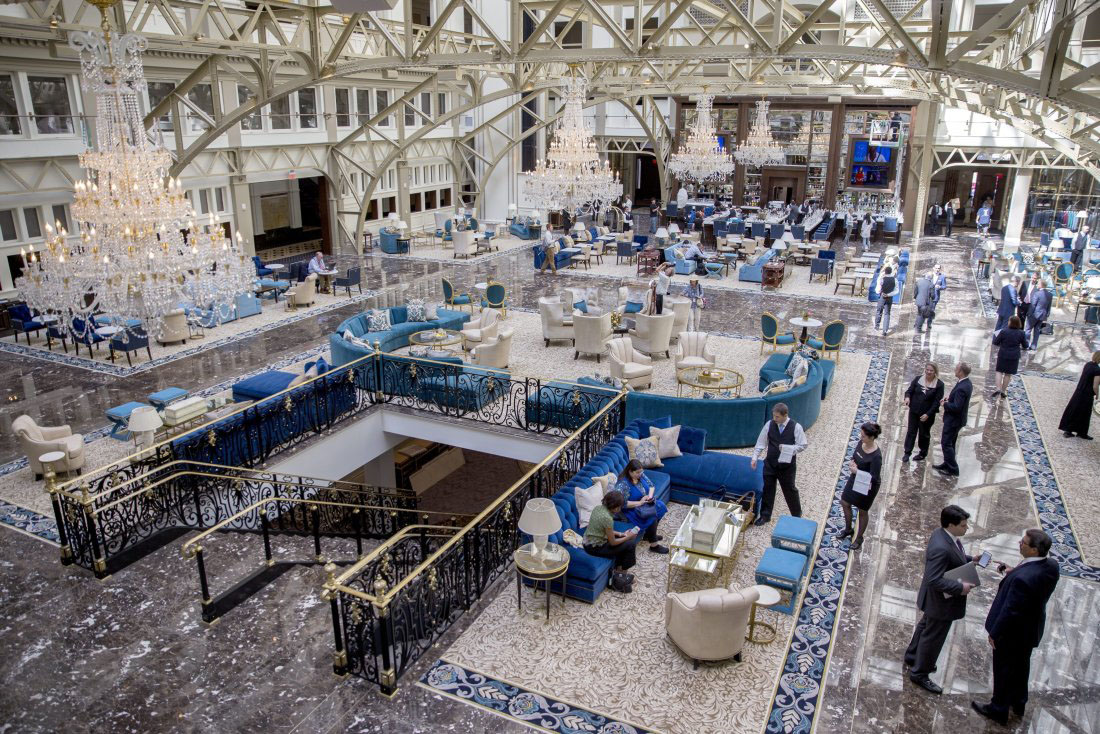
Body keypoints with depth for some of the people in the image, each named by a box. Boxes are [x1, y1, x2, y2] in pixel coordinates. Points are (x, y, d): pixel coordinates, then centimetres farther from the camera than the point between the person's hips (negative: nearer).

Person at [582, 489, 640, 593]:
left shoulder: (598, 507, -2)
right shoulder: (607, 518, -28)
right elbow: (612, 543, -17)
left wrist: (621, 534, 7)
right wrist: (628, 537, -3)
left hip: (588, 541, 9)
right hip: (595, 548, -9)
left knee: (623, 540, 18)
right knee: (631, 544, -2)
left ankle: (617, 571, 21)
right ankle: (622, 574, 18)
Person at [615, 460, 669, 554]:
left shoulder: (640, 475, -3)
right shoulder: (623, 484, -27)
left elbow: (651, 485, 10)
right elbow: (622, 503, -31)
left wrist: (650, 495, -11)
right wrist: (639, 503, -27)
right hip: (631, 509, -9)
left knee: (660, 506, -3)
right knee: (652, 516, -25)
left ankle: (649, 534, 13)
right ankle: (653, 545, -11)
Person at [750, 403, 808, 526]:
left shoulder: (796, 427, -14)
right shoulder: (769, 424, -7)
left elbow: (803, 445, -8)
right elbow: (761, 442, 0)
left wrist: (790, 450, -23)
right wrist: (755, 457, -5)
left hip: (787, 465, -2)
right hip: (770, 463, 2)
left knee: (790, 490, 12)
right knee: (767, 489, 11)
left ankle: (797, 515, 34)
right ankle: (765, 515, 26)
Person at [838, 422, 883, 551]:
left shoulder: (876, 456, -32)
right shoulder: (861, 443, -11)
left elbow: (874, 478, -28)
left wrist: (856, 471, -28)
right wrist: (851, 462, -15)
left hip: (867, 486, -7)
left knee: (862, 511, 13)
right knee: (844, 503, 20)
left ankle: (859, 538, 36)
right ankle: (848, 529, 45)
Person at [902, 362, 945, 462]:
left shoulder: (939, 384, -11)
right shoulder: (918, 379, -3)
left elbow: (937, 401, -12)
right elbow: (909, 391, 2)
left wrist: (928, 414, -18)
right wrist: (907, 397, -22)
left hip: (927, 414, -2)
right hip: (914, 411, 2)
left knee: (924, 434, 13)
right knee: (911, 431, 7)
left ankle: (923, 454, 29)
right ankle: (907, 452, 18)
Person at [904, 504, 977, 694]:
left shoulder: (943, 534, -6)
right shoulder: (941, 548, -37)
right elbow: (935, 580, -35)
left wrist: (970, 559, 0)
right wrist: (960, 588, -28)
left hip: (937, 598, 10)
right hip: (943, 600, -10)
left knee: (926, 626, 29)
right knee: (933, 637, 9)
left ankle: (912, 656, 51)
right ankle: (920, 673, 28)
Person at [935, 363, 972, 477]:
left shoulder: (962, 388, -29)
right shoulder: (966, 383, 3)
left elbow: (956, 407, -29)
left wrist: (945, 404, -14)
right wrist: (950, 398, 3)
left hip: (954, 420, -10)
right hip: (956, 419, 10)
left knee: (946, 443, 0)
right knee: (950, 443, 21)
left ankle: (953, 469, 8)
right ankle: (947, 464, 34)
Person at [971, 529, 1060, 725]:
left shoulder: (1022, 578, -40)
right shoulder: (1051, 565, -16)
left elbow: (1010, 611, -29)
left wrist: (995, 633, -15)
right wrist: (1013, 572, -4)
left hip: (1012, 633, -8)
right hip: (1032, 629, 8)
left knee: (1004, 670, 16)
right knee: (1021, 666, 29)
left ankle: (999, 710, 37)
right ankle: (1018, 703, 51)